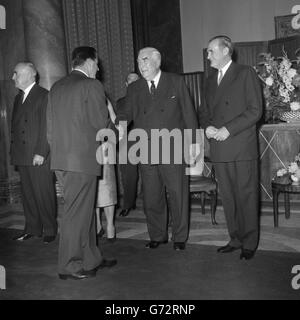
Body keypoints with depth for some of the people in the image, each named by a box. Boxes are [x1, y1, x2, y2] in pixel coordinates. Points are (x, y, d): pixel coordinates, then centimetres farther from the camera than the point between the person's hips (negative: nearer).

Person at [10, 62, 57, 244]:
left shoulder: (44, 95, -5)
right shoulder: (18, 98, 19)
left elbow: (46, 126, -12)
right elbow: (15, 126, 18)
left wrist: (41, 153, -17)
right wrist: (14, 153, 10)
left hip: (39, 156, -7)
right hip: (22, 157, 7)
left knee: (44, 194, -1)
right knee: (27, 194, 10)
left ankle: (50, 229, 12)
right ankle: (32, 229, 21)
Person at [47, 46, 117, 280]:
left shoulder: (56, 87, 15)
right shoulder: (92, 85, -7)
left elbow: (50, 128, 14)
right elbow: (101, 123, -8)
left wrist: (58, 151, 19)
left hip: (60, 158, 8)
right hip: (83, 158, -8)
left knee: (85, 210, 16)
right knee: (77, 213, 0)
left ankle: (91, 259, 25)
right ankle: (70, 266, 10)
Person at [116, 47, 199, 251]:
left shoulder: (176, 82, 4)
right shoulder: (134, 89, 12)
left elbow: (188, 113, 3)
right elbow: (128, 112, 5)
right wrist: (121, 122, -18)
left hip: (173, 149, -2)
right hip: (146, 151, 3)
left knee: (178, 195, 4)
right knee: (151, 197, 9)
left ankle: (180, 237, 20)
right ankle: (157, 236, 27)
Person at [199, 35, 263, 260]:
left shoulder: (246, 73, 0)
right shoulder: (211, 80, 20)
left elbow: (255, 110, -7)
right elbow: (204, 111, 22)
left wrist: (228, 129, -14)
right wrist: (207, 126, -1)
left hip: (242, 148, -6)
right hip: (219, 149, 6)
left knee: (246, 196, 0)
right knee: (228, 197, 9)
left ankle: (249, 243, 11)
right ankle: (236, 239, 21)